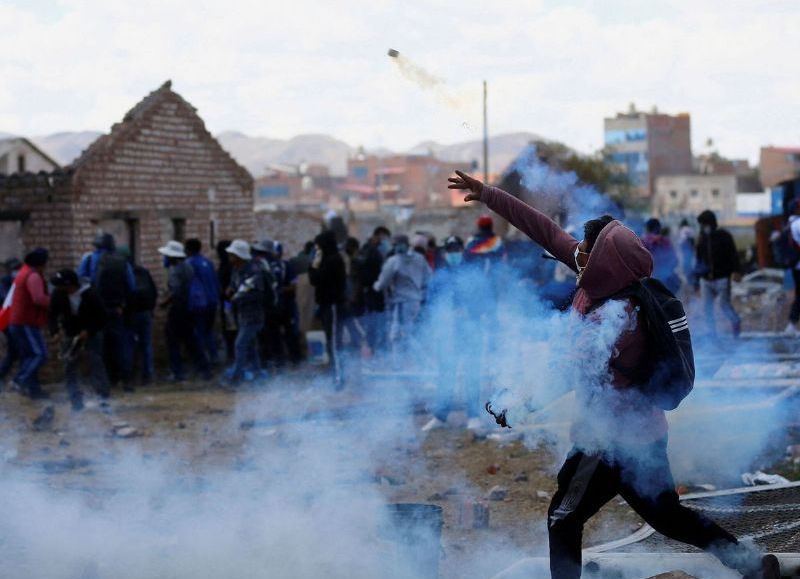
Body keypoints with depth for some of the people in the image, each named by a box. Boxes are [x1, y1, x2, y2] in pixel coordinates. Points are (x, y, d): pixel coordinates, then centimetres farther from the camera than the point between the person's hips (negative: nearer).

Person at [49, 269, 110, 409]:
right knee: (69, 365, -1)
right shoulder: (58, 294, -15)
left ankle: (104, 396, -5)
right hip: (69, 334, 3)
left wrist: (88, 331, -25)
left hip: (90, 333, -3)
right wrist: (57, 328, -19)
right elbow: (53, 313, -1)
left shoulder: (90, 295, -25)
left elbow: (101, 316, -16)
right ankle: (76, 399, 4)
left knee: (96, 363, -10)